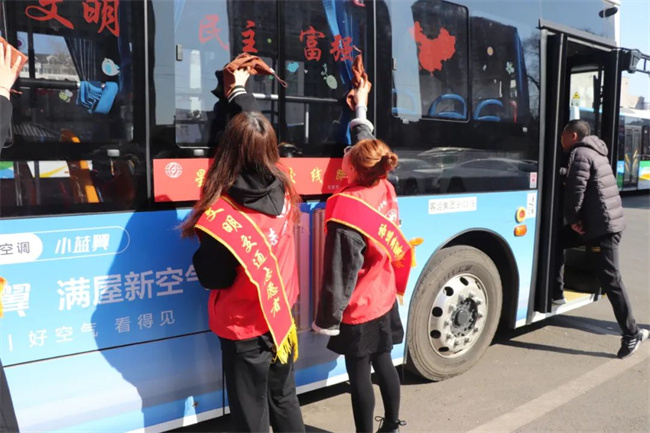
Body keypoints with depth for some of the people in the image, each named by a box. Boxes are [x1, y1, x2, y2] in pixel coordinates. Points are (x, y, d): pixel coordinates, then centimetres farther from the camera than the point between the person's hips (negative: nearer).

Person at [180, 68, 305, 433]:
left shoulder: (220, 214, -26)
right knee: (285, 400, 25)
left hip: (244, 329, -6)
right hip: (282, 319, 6)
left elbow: (212, 277, -17)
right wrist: (240, 88, 21)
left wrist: (202, 251, 1)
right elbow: (258, 133, 8)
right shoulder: (282, 190, -8)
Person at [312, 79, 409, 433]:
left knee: (359, 377, 8)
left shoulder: (347, 212, -27)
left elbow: (339, 276, -23)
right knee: (384, 365, 21)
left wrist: (325, 320, -12)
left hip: (358, 312, -7)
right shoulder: (385, 190, -7)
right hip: (385, 301, 8)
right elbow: (366, 142, 13)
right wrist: (361, 107, 25)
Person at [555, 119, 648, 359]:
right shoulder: (594, 152, 19)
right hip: (606, 221, 10)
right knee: (557, 239, 15)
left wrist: (572, 218, -9)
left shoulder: (580, 153, -11)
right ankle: (556, 292, 21)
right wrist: (577, 220, 16)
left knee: (609, 278, -5)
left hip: (602, 226, -10)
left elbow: (575, 190, -19)